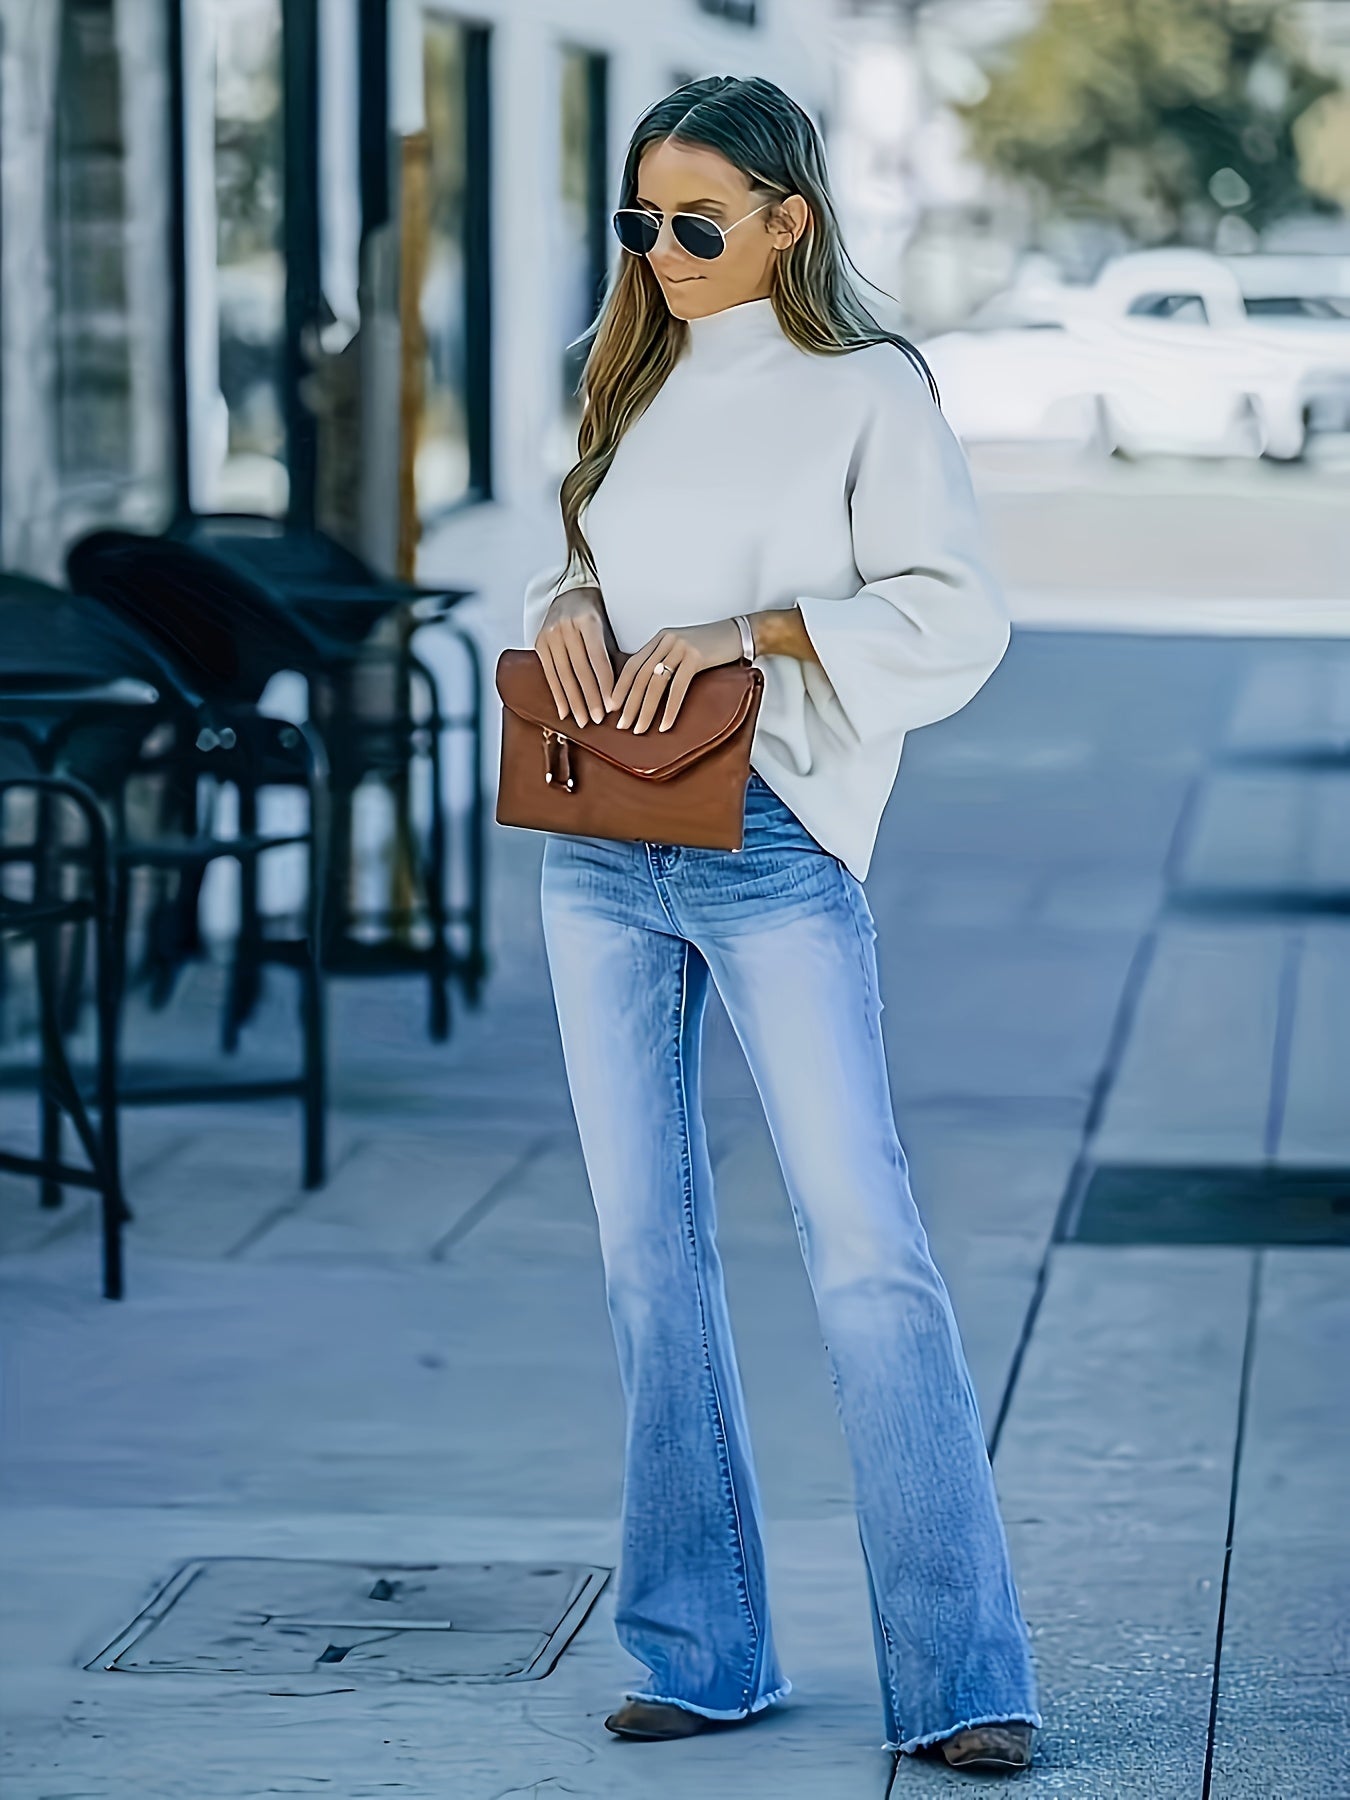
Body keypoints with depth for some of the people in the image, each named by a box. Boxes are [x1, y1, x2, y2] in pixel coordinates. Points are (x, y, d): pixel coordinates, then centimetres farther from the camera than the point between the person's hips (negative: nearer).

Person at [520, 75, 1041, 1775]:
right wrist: (566, 607, -2)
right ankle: (699, 1650, 15)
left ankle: (959, 1677, -7)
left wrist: (738, 629, -17)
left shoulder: (867, 391, -3)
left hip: (773, 850, -6)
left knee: (864, 1243, -9)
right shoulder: (635, 383, 14)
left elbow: (954, 615, -10)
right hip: (601, 853, 6)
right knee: (649, 1247, 7)